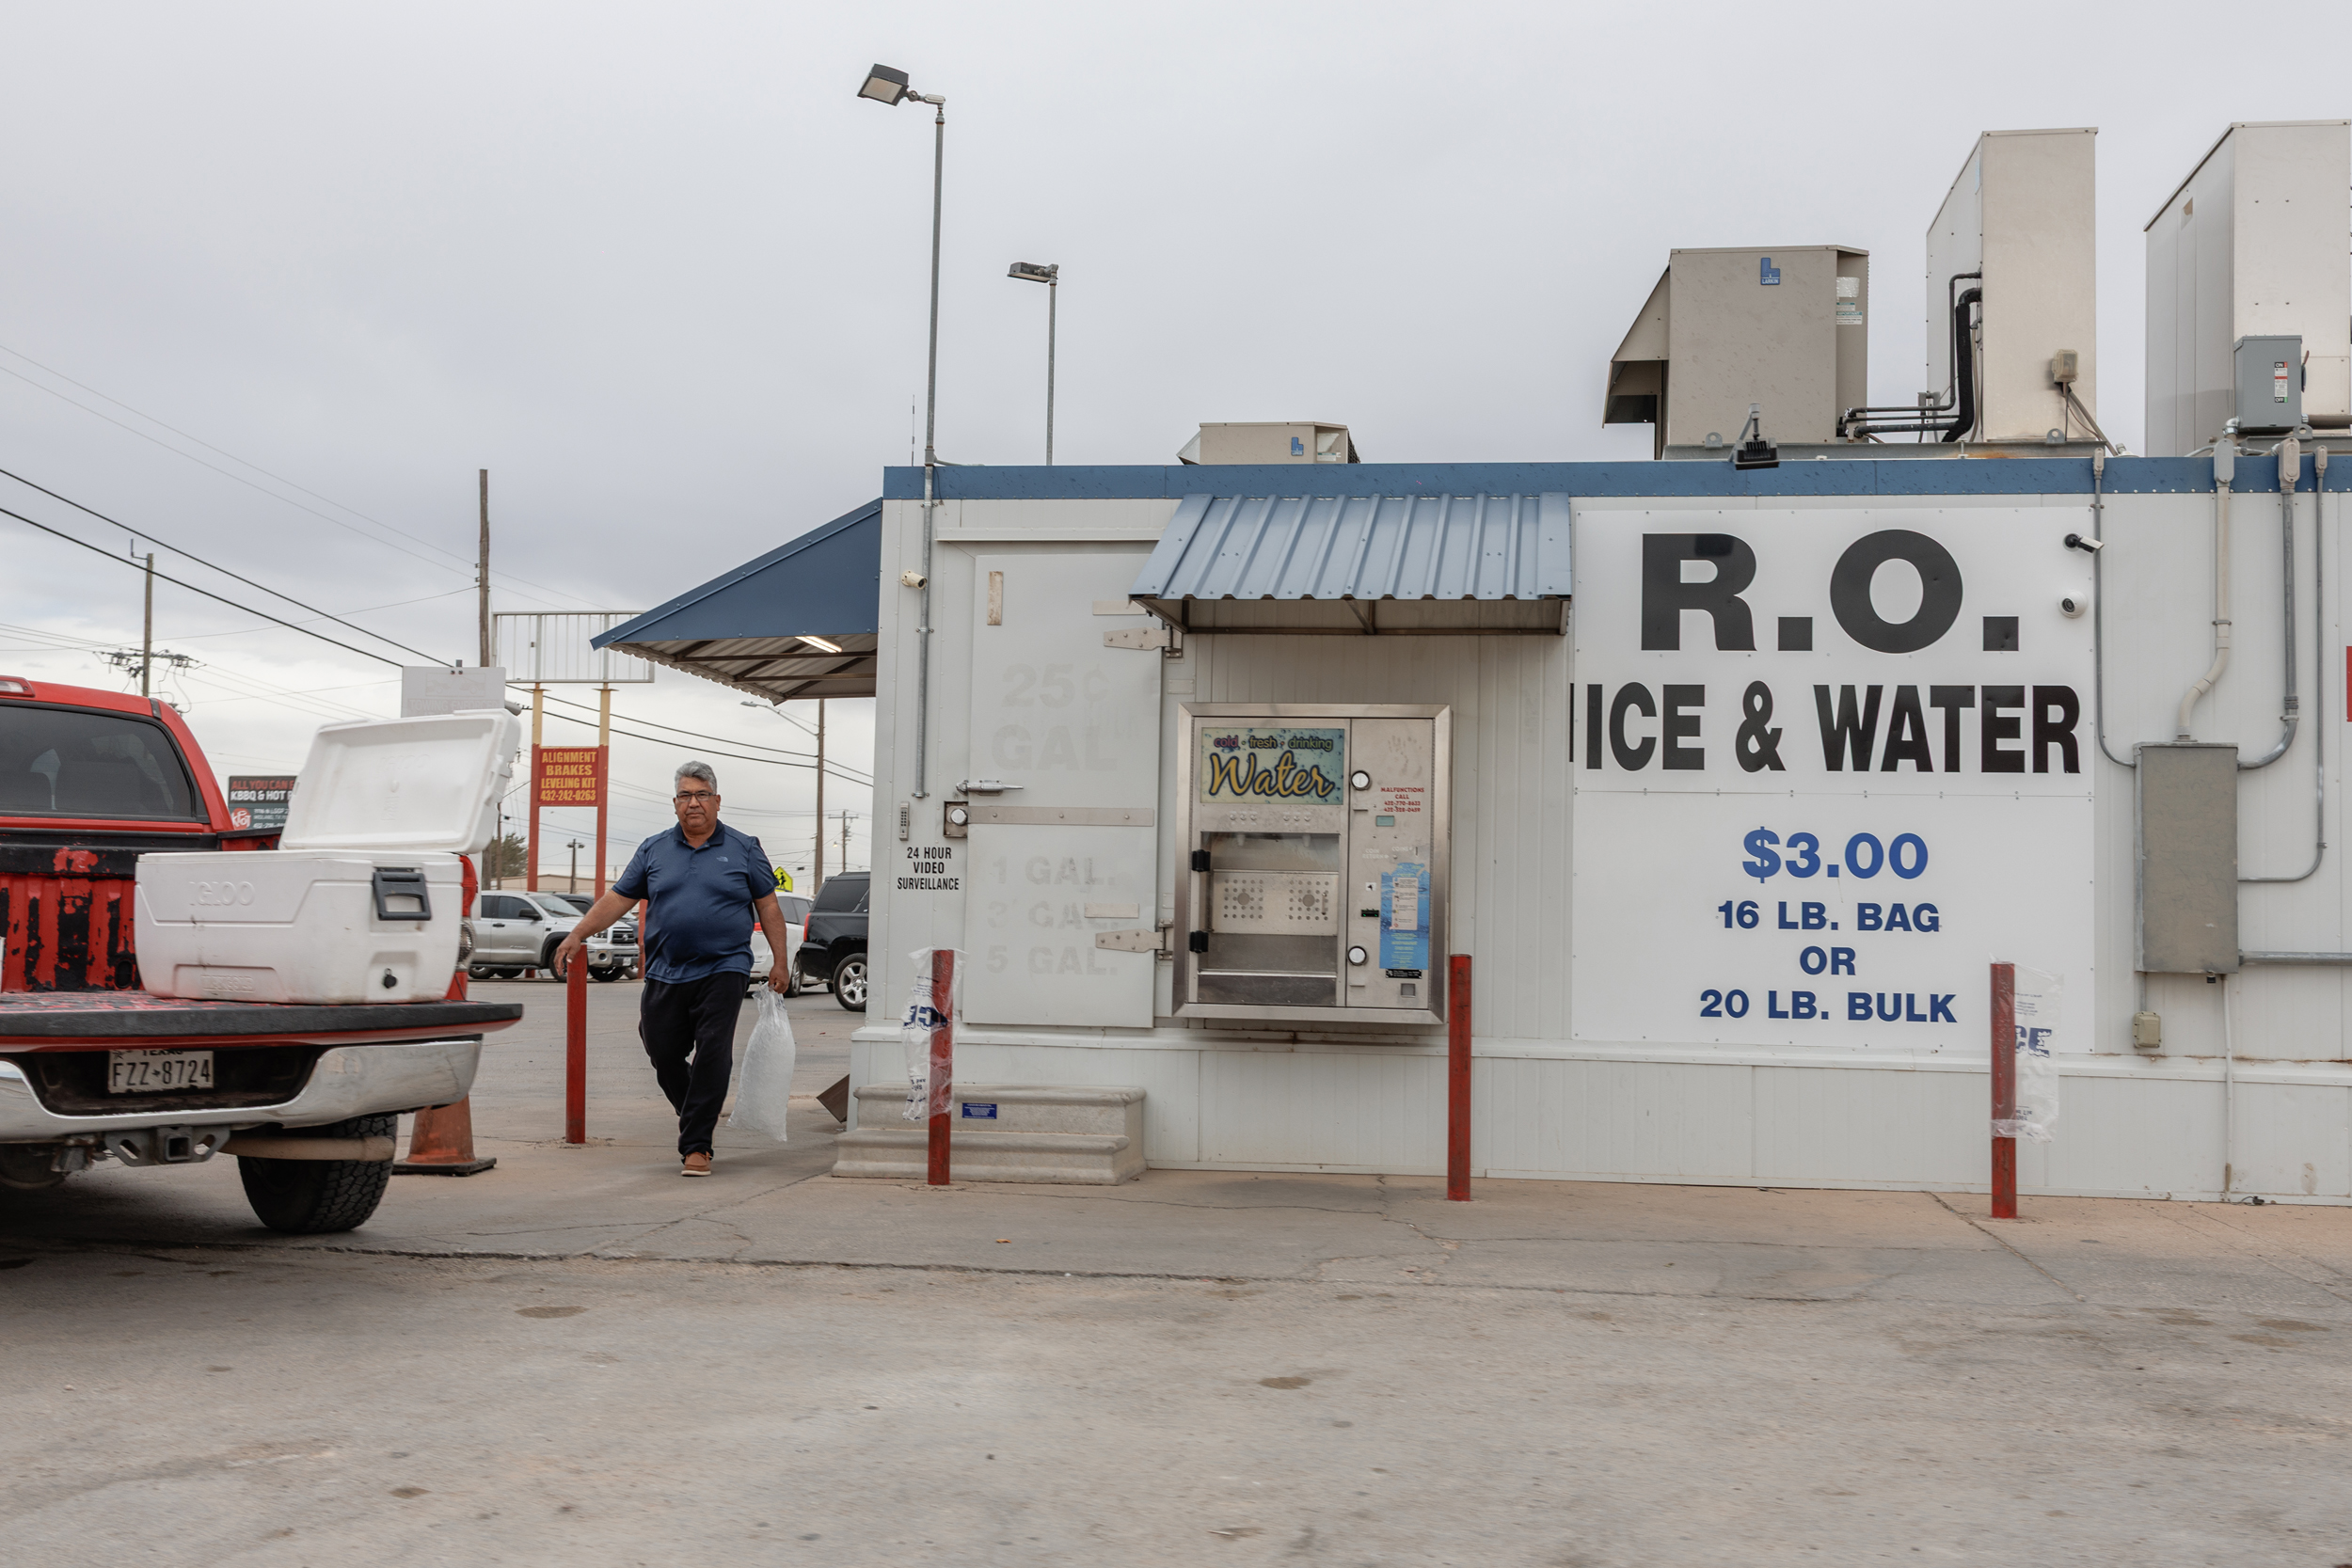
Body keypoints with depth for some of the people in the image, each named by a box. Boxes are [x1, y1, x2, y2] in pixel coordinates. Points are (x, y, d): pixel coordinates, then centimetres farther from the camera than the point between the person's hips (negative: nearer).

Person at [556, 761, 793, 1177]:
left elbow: (768, 907, 7)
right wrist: (577, 935, 0)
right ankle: (697, 1119, 29)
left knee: (713, 1052, -12)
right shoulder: (653, 850, 11)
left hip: (723, 970, -3)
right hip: (665, 973, 3)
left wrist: (780, 962, 1)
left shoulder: (744, 850, 6)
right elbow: (618, 899, 10)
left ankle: (696, 1145, -7)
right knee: (664, 1056, 5)